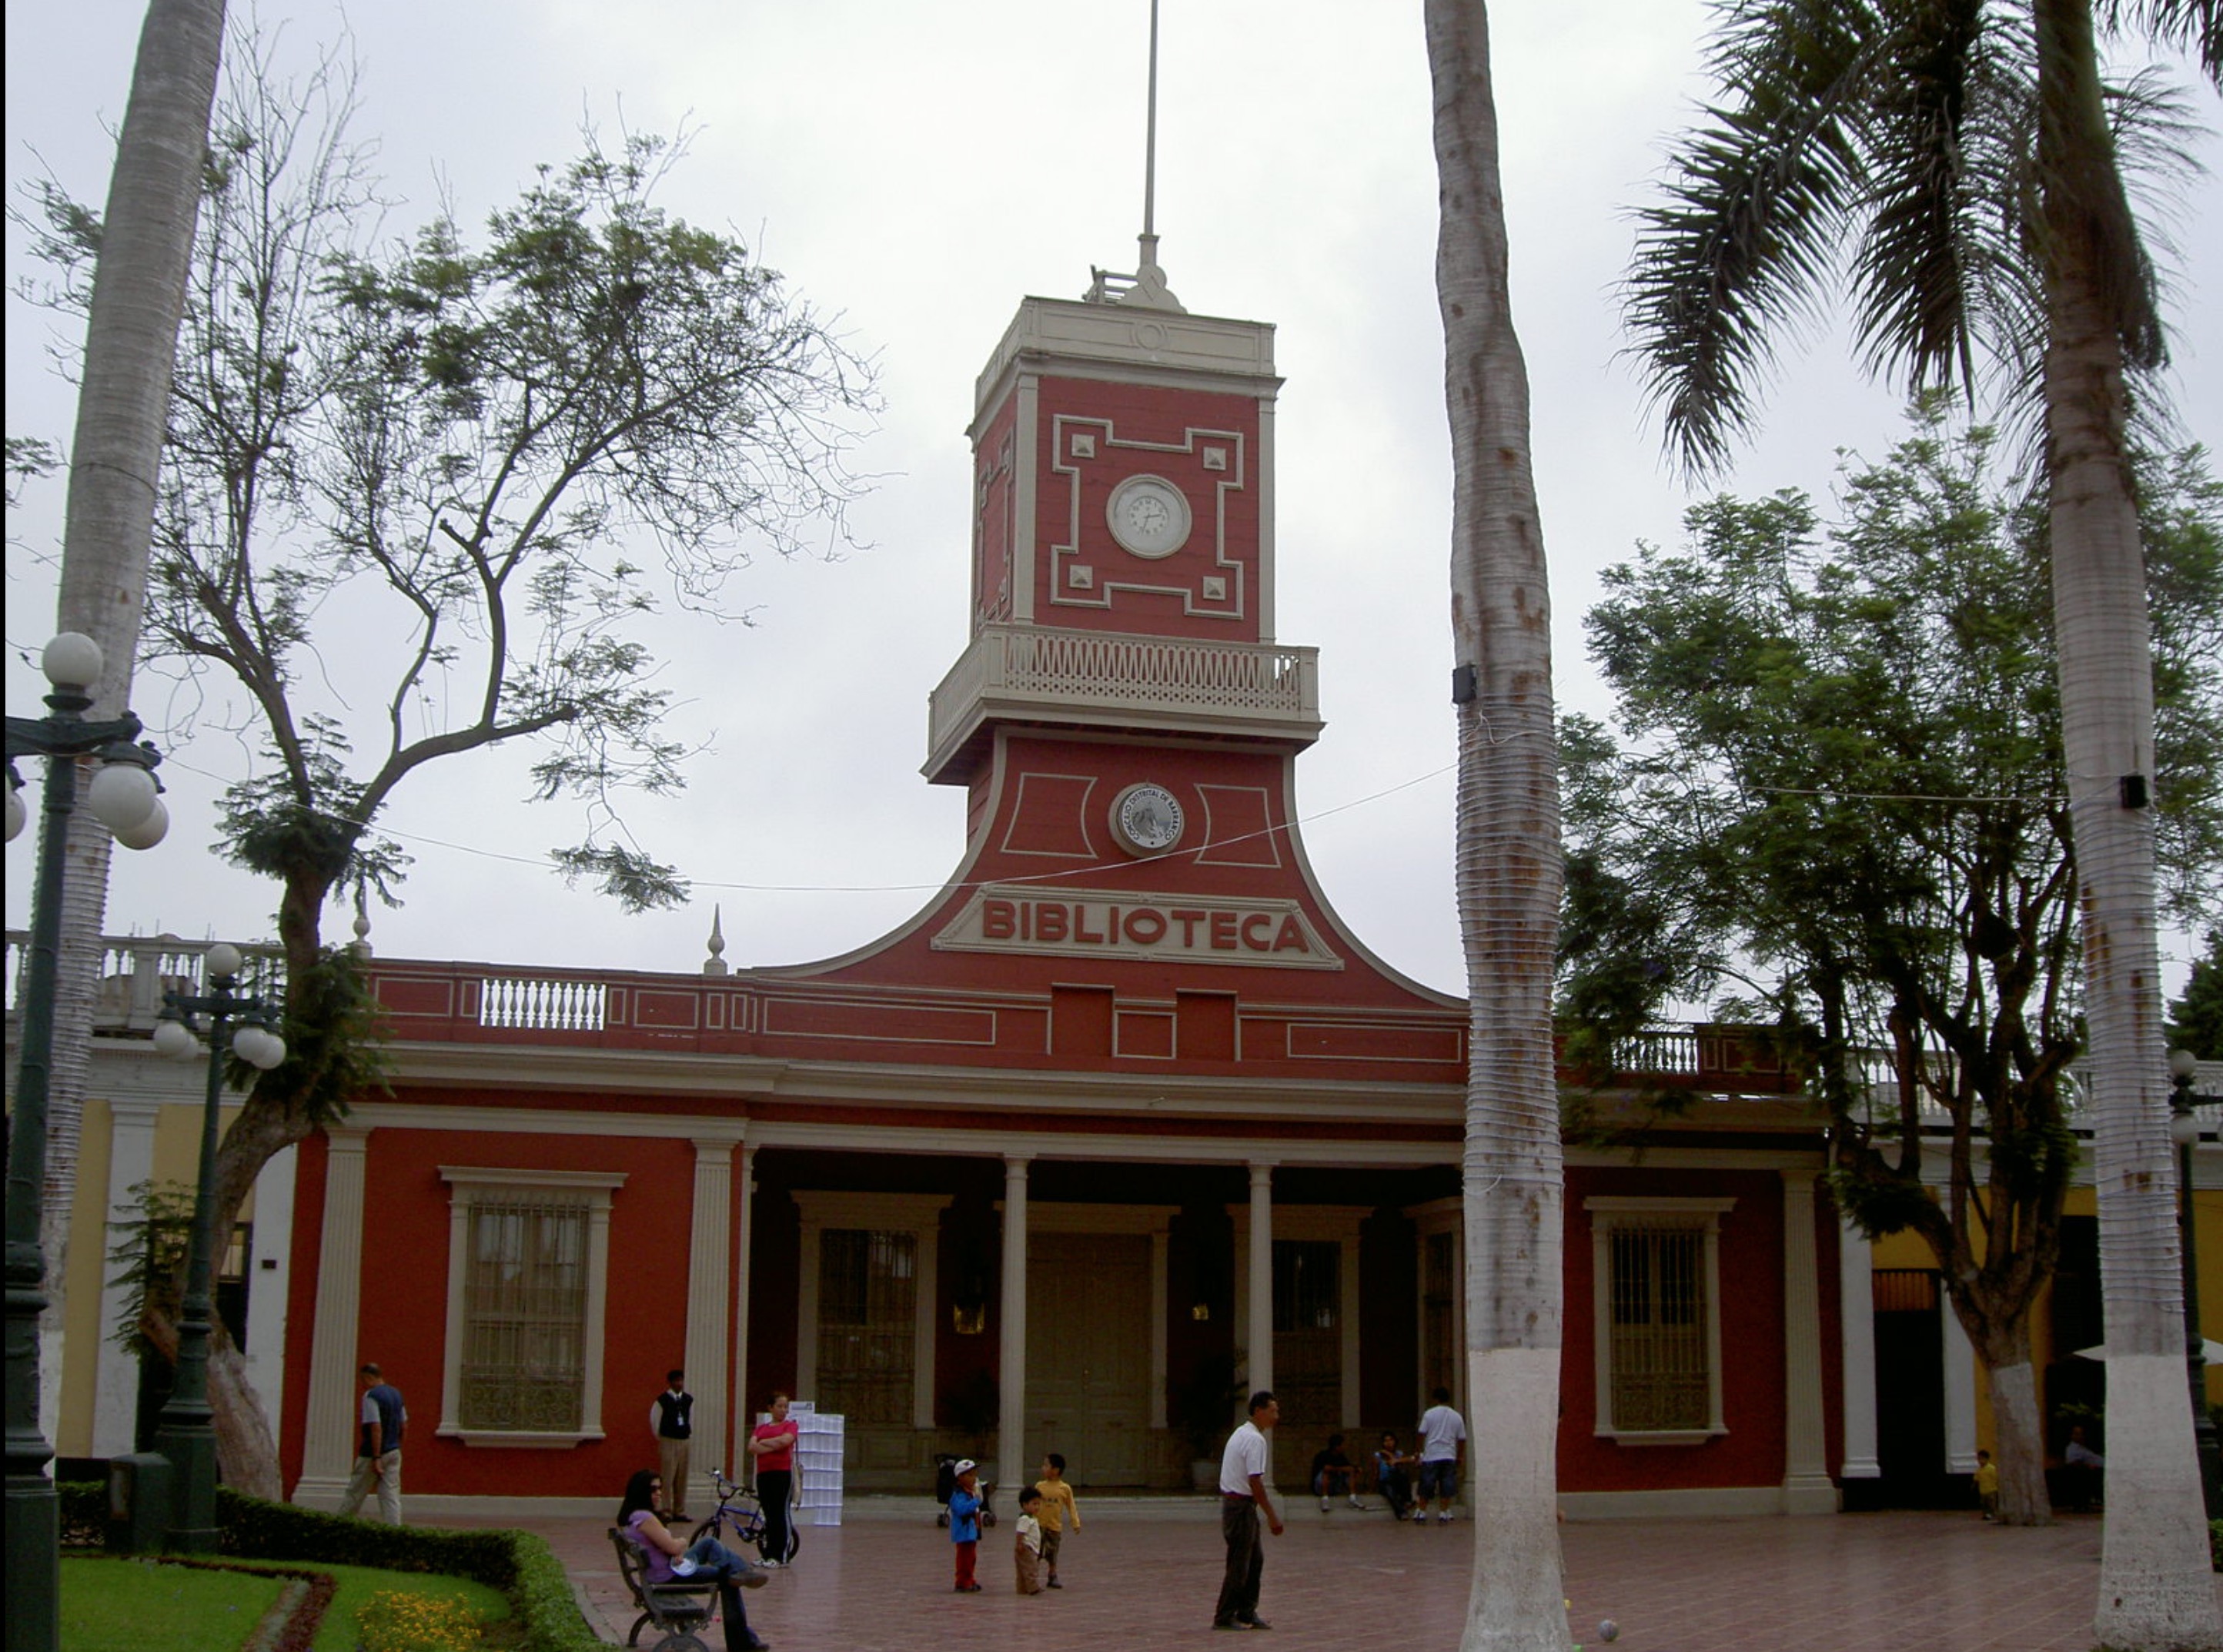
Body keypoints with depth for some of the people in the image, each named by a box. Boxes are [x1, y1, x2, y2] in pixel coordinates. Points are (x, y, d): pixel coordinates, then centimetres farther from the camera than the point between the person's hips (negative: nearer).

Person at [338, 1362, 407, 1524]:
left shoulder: (371, 1396, -15)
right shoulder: (396, 1394, 10)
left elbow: (376, 1428, -22)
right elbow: (404, 1425, 15)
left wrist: (376, 1458, -21)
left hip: (373, 1454, -7)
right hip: (394, 1453, 7)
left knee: (355, 1494, 8)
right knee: (391, 1496, 3)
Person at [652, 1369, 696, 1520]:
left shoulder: (688, 1399, 9)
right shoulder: (663, 1399, -6)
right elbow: (654, 1419, 0)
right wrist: (659, 1438, 4)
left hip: (684, 1441, 5)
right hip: (668, 1441, -5)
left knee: (682, 1479, 7)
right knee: (666, 1478, -7)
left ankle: (680, 1512, 13)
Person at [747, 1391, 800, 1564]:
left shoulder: (791, 1425, 6)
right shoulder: (761, 1428, 17)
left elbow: (785, 1440, -14)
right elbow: (752, 1448, 1)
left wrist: (764, 1442, -1)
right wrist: (774, 1446, -10)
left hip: (783, 1472, -4)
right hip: (763, 1473, 4)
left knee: (781, 1513, -5)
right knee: (769, 1515, 8)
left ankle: (782, 1556, -2)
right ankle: (769, 1555, 13)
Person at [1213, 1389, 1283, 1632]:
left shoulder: (1241, 1434, 15)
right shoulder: (1256, 1440, -17)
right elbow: (1255, 1482, -22)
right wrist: (1272, 1516, -17)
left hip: (1232, 1501, 10)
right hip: (1242, 1505, -10)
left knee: (1256, 1559, 15)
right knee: (1239, 1564, -2)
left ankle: (1246, 1613, 19)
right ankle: (1224, 1617, 5)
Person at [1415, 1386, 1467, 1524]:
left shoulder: (1429, 1414, -1)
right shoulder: (1457, 1417, 6)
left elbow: (1422, 1434, -3)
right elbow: (1462, 1439, 7)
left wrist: (1420, 1452, 6)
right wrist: (1460, 1457, 17)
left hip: (1430, 1457, -1)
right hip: (1449, 1457, 1)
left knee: (1426, 1487, 6)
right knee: (1446, 1488, 4)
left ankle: (1421, 1512, 11)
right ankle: (1443, 1514, 0)